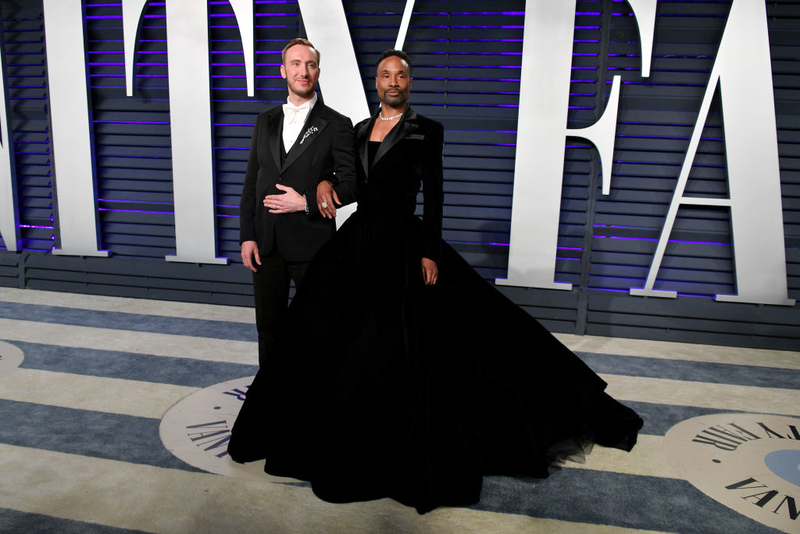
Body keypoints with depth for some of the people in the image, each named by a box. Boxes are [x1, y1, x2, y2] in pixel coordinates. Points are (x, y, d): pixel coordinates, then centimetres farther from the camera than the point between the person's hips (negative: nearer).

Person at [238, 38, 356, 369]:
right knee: (269, 327, 13)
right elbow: (251, 183, 11)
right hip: (266, 245, 5)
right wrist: (247, 236, 3)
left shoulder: (337, 125, -2)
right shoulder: (265, 122, 12)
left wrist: (306, 203, -15)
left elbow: (351, 183, -6)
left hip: (311, 244, -4)